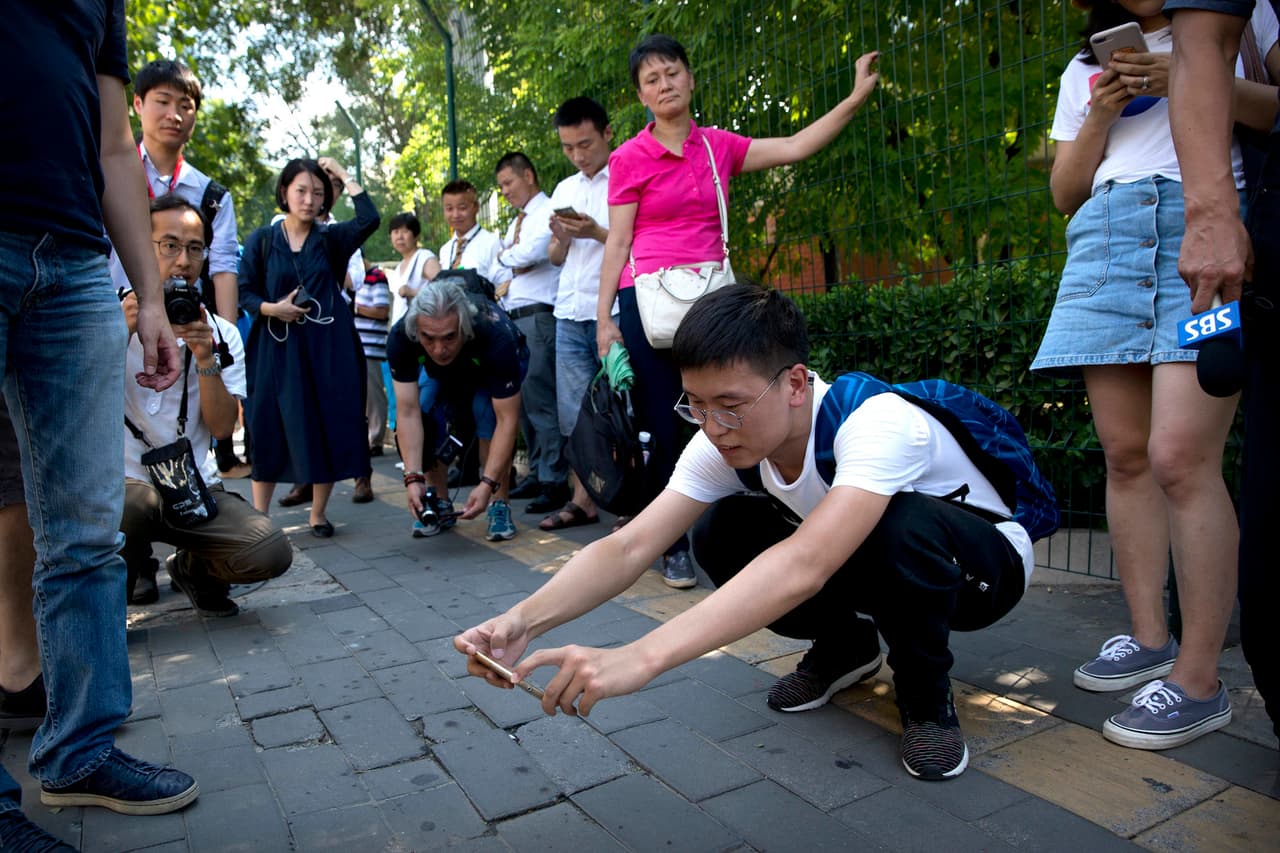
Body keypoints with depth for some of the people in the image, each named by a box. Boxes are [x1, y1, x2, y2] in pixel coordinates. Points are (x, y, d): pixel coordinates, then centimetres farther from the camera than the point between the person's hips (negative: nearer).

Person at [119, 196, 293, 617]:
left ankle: (193, 568, 15)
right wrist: (122, 333, -22)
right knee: (126, 509, -38)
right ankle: (132, 570, 2)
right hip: (125, 482, -2)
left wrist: (205, 358, -16)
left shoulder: (221, 334, 6)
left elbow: (222, 427, -4)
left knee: (272, 551, -22)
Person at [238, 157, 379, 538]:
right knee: (269, 432, 3)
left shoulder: (331, 239, 7)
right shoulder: (261, 240, 6)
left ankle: (318, 514, 16)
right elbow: (244, 292, 5)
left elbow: (369, 219, -11)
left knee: (328, 431, 1)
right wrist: (272, 308, -14)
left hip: (327, 349, 1)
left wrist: (343, 174, -5)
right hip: (276, 348, 0)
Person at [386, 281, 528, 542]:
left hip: (494, 370, -3)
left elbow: (507, 420, -41)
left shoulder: (496, 335, -43)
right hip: (446, 374, 3)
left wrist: (488, 484, -46)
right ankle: (440, 506, 1)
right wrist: (413, 478, -40)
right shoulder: (400, 338, -35)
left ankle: (500, 505, -16)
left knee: (487, 410, -32)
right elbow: (408, 413, -32)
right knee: (427, 414, -23)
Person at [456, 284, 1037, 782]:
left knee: (901, 523, -40)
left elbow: (803, 565, -53)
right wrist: (525, 620, -45)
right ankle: (844, 648, 7)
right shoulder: (723, 442, -20)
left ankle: (925, 694, -9)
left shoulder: (876, 423, -38)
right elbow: (630, 547, -27)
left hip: (980, 562, -5)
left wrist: (640, 657, -61)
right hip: (874, 567, 5)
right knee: (720, 532, -18)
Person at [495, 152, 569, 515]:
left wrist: (505, 255, 1)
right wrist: (506, 280, 1)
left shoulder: (548, 211, -4)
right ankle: (537, 473, 18)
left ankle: (554, 482, -7)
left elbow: (530, 253, -19)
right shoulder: (516, 222, 23)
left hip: (539, 318, -9)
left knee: (541, 401, -12)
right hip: (514, 318, 9)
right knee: (522, 402, 10)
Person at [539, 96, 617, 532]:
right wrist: (563, 238, -1)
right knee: (574, 414, 5)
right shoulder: (564, 190, 19)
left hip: (614, 311, -6)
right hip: (570, 312, 6)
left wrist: (597, 233, -16)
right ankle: (583, 500, 13)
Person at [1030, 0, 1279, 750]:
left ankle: (1199, 681, -9)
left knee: (1180, 457, -16)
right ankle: (1150, 639, 11)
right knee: (1125, 454, 0)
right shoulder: (1086, 68, 27)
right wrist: (1100, 114, 5)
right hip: (1106, 238, 4)